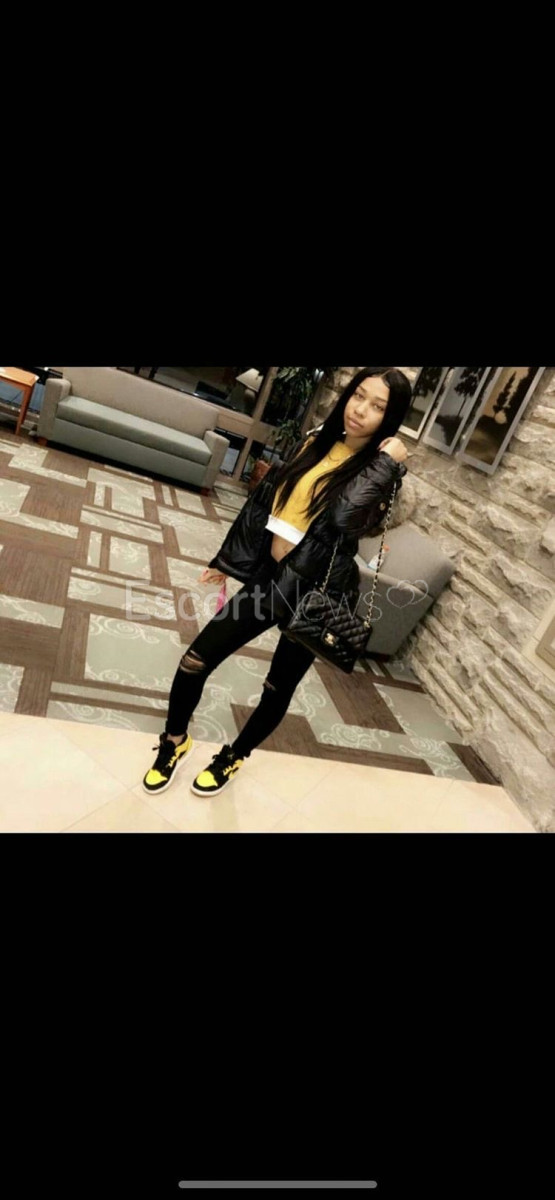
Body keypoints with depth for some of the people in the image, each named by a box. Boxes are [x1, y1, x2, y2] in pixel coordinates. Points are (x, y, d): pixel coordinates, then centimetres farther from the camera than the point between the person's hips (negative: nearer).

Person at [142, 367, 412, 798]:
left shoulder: (381, 472, -11)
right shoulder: (315, 441, 4)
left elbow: (345, 517, -32)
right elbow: (264, 499, 10)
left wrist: (384, 464, -24)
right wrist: (227, 559, 14)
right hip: (266, 576, 5)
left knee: (278, 690, 14)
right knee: (195, 662, 5)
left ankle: (233, 758, 42)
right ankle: (175, 740, 32)